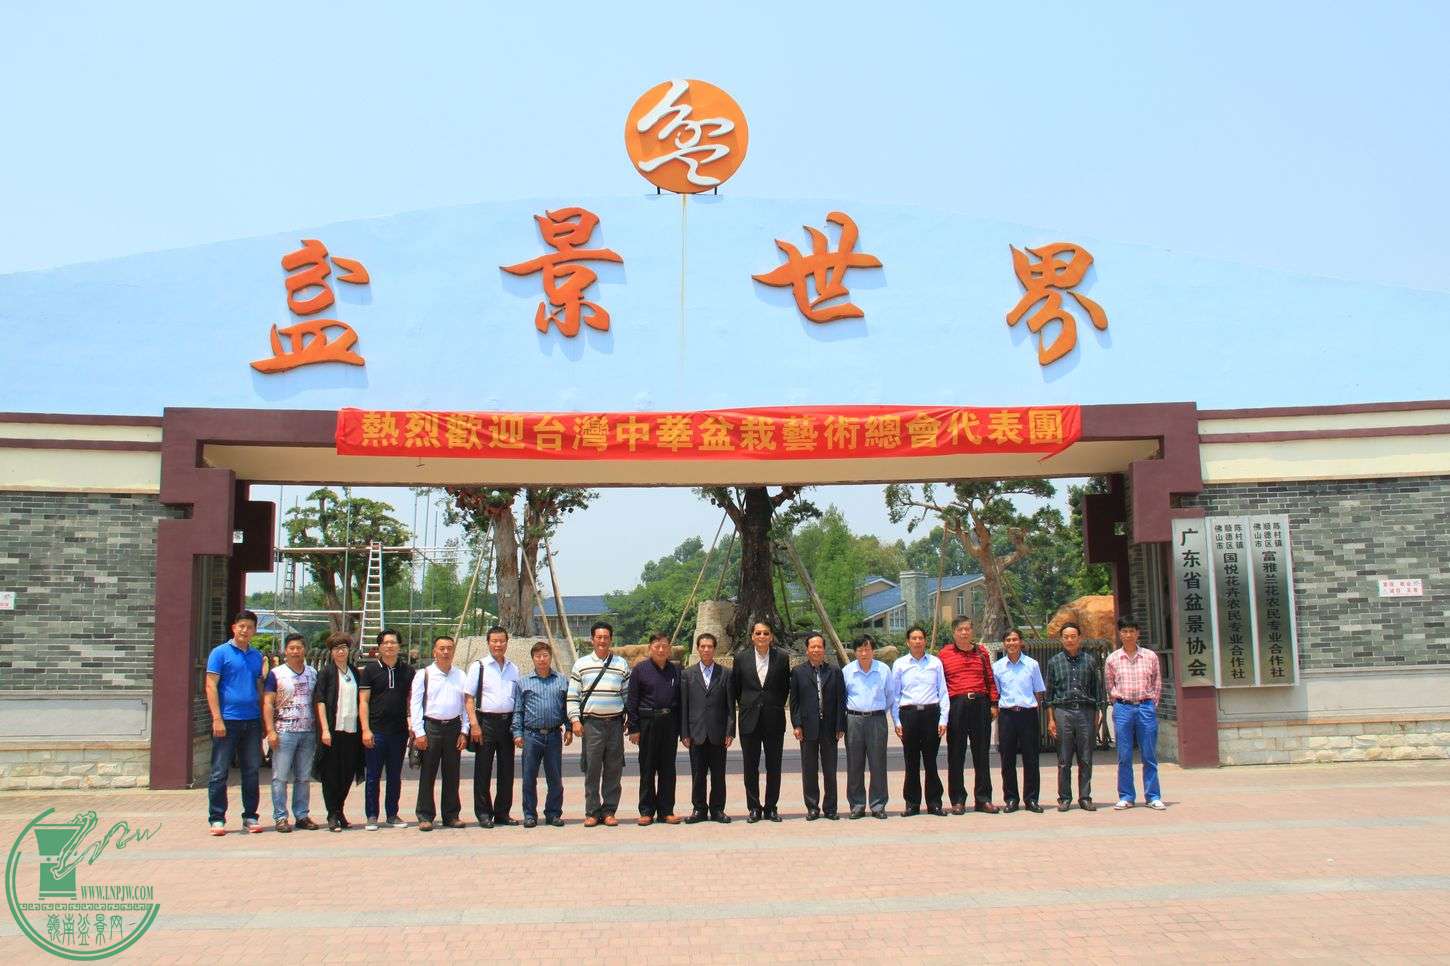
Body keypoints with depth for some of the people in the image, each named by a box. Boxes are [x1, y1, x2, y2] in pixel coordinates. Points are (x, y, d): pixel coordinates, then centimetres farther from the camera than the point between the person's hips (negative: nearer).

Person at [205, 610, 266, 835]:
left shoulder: (256, 656, 13)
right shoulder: (220, 652, -2)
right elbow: (211, 686, -7)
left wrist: (264, 720, 14)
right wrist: (217, 719, -15)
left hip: (252, 721, 5)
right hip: (227, 721, -5)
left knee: (252, 772, 9)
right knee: (219, 772, 0)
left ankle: (250, 816, 17)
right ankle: (217, 819, 7)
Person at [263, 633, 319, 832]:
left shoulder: (312, 674, 11)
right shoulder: (276, 674, -1)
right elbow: (267, 704, -4)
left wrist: (319, 730, 9)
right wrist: (270, 730, -12)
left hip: (308, 732, 4)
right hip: (284, 732, -4)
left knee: (303, 777, 9)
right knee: (280, 777, -2)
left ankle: (302, 815, 16)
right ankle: (280, 817, 4)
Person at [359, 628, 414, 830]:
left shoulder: (407, 671, 9)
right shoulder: (370, 670, 1)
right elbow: (363, 701, -2)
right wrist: (365, 729, -10)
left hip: (399, 731, 3)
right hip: (376, 731, -3)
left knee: (395, 776, 9)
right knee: (373, 776, 2)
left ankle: (392, 814, 18)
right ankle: (372, 816, 10)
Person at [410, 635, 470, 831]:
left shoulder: (460, 676, 10)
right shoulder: (423, 675, 2)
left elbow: (466, 704, 11)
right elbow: (415, 704, -1)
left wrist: (464, 731, 3)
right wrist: (419, 732, -9)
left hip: (454, 727, 3)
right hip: (430, 726, -3)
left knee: (452, 774, 8)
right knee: (427, 775, -1)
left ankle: (451, 815, 15)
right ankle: (425, 816, 4)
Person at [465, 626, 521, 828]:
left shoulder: (513, 668, 14)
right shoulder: (479, 666, 1)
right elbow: (469, 698, -2)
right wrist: (474, 724, -12)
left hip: (508, 722, 4)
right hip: (486, 722, -4)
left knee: (506, 770, 7)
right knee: (483, 771, -1)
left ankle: (502, 813, 16)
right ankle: (483, 814, 7)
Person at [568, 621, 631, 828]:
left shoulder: (622, 664, 9)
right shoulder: (581, 664, 7)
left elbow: (628, 694, 12)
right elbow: (573, 695, 6)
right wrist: (575, 719, -3)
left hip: (615, 723, 1)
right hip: (591, 723, -1)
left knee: (613, 769, 3)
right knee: (592, 768, -2)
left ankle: (609, 811, 12)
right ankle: (592, 812, 6)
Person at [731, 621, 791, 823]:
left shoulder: (782, 658, 1)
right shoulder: (742, 659, 2)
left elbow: (786, 687, 9)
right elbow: (734, 688, 12)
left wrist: (777, 706, 5)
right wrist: (745, 706, 8)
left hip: (774, 720, 0)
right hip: (750, 719, 0)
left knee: (773, 766, 5)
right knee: (751, 766, 4)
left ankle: (771, 807, 15)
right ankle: (754, 808, 13)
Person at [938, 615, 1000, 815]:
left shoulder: (982, 652, 11)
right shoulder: (945, 654, 5)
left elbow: (990, 679, 12)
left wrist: (993, 703, 5)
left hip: (980, 703, 2)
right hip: (956, 704, -2)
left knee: (982, 752, 6)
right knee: (956, 753, 2)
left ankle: (983, 799, 13)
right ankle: (958, 800, 9)